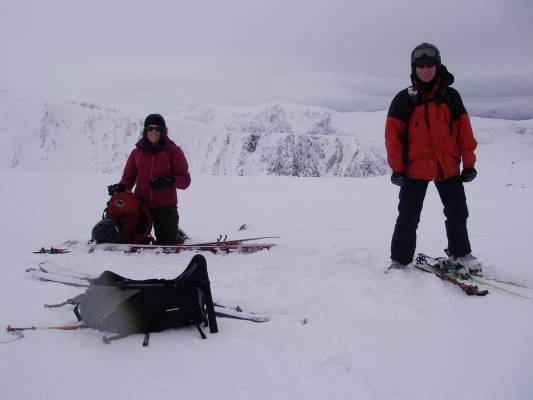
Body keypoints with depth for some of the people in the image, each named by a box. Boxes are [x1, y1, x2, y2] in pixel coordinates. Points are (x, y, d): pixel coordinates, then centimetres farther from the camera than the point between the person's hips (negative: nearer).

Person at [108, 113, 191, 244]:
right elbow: (128, 178, 13)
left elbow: (185, 180, -2)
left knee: (167, 245, -1)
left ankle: (177, 235, 35)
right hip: (141, 204, 3)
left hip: (165, 206, -3)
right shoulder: (137, 152, 10)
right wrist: (120, 187, -9)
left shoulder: (173, 151, 1)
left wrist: (169, 180, -21)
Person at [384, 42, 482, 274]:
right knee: (408, 219, 1)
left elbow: (464, 130, 7)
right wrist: (397, 167, -8)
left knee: (458, 214, 11)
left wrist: (469, 163, 3)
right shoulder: (404, 99, 0)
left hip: (448, 168, 3)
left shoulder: (451, 96, 6)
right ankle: (400, 260, 14)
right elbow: (393, 133, -2)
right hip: (415, 169, -2)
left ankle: (460, 254, 30)